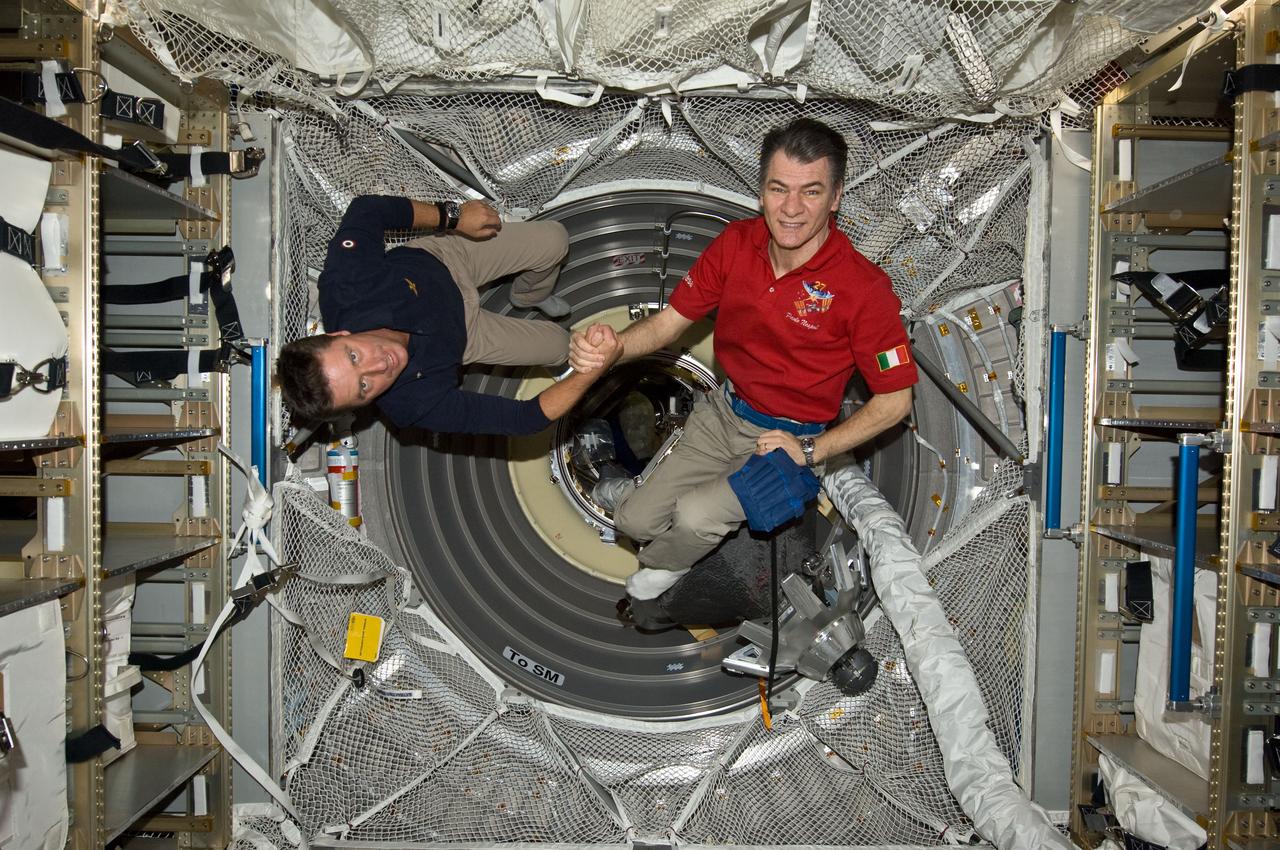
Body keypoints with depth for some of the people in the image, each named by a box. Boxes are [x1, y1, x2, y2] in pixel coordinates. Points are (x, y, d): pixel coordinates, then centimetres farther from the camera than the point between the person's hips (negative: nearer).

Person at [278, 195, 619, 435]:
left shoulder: (346, 281, -41)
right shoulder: (414, 404, -43)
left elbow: (367, 208, -21)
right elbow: (524, 418, -38)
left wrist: (451, 216, -22)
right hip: (461, 332, -1)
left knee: (553, 239, -2)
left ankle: (529, 294, 37)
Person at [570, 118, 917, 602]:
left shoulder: (863, 288, -25)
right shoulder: (736, 244, -12)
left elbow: (894, 401, -15)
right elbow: (670, 321, -4)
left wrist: (810, 452, -20)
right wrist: (609, 349, -24)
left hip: (790, 439, -4)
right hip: (723, 412, 4)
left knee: (695, 517, -26)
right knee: (636, 521, 3)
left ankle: (665, 563, 10)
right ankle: (638, 495, 40)